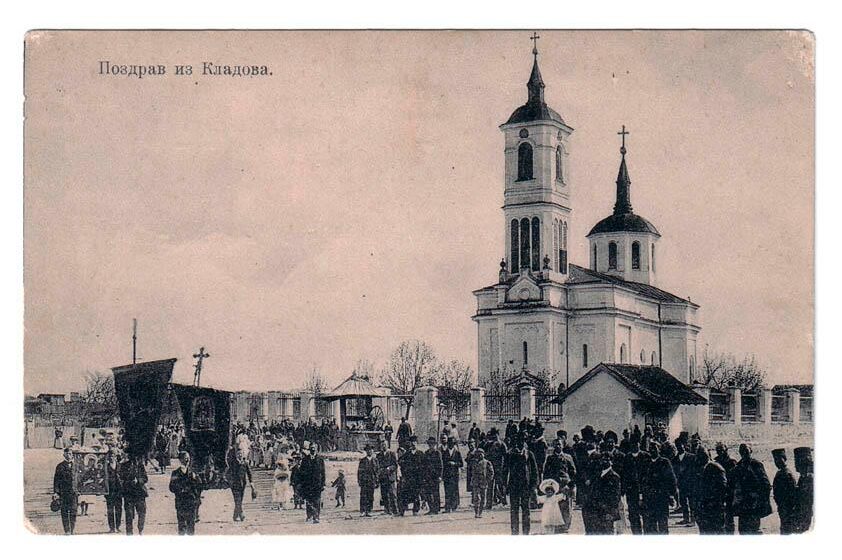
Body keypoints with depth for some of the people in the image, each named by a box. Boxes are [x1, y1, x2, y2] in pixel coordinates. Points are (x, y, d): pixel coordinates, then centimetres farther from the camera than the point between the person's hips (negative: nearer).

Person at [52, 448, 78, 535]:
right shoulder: (60, 466, 4)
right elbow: (56, 480, 1)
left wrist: (78, 491, 12)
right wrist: (56, 492, -8)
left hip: (74, 492, 2)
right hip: (63, 493, -2)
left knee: (73, 512, 0)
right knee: (64, 512, -2)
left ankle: (72, 530, 8)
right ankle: (67, 531, 1)